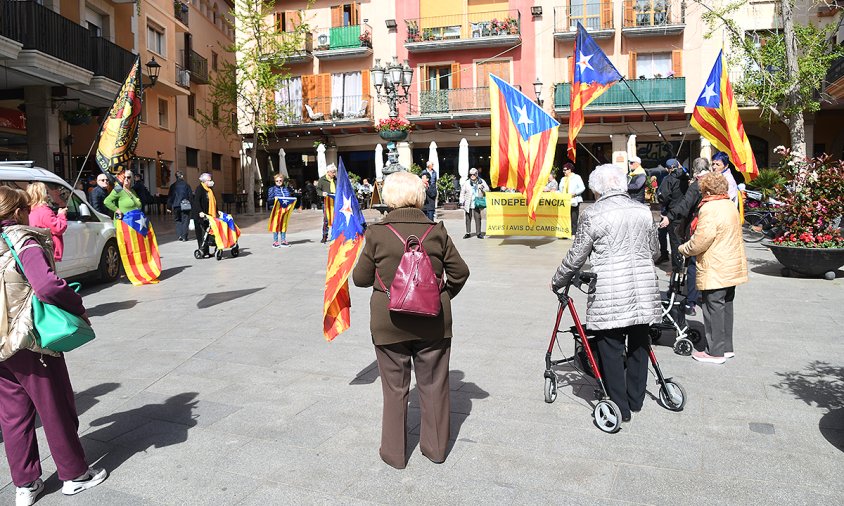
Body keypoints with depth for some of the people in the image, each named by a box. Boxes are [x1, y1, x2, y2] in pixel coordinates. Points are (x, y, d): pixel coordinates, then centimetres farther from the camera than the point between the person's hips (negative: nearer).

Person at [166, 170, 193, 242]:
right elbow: (191, 196, -1)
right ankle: (184, 236, 0)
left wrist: (169, 207, 11)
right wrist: (192, 206, 4)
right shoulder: (186, 185, -2)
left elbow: (170, 197, 6)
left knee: (178, 221, 13)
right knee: (185, 221, 4)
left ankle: (180, 235, 0)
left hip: (176, 206, 2)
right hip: (185, 206, -2)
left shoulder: (173, 186, 3)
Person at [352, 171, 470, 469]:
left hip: (389, 322, -1)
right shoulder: (436, 231, -5)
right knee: (433, 385, 16)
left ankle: (394, 452, 25)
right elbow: (460, 272, 1)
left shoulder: (377, 233, -10)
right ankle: (436, 447, 31)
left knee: (395, 388, 13)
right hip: (433, 321, 2)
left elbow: (360, 278, -2)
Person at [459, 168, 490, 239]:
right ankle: (468, 233, 14)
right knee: (468, 219, 6)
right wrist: (461, 202, 1)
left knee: (478, 218, -3)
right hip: (468, 204, 1)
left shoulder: (481, 182, 5)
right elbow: (462, 193, 6)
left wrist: (483, 188, -13)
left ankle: (479, 233, 5)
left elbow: (487, 190, 9)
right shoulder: (466, 183, 4)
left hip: (477, 204, -1)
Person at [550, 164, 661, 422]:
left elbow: (576, 257, -4)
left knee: (611, 349, 4)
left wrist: (557, 282, 11)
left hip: (609, 296, -6)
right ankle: (636, 400, 31)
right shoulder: (643, 210, 8)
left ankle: (620, 408, 12)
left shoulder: (593, 214, -8)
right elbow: (654, 250, 19)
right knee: (639, 344, 17)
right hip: (643, 293, 6)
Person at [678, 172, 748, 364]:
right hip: (732, 267, 9)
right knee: (725, 306, 17)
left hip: (714, 271, -9)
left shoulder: (709, 209, -19)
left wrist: (683, 249, -5)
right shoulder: (731, 206, 11)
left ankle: (715, 352, 6)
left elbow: (700, 241, -22)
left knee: (713, 308, -1)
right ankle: (727, 347, 26)